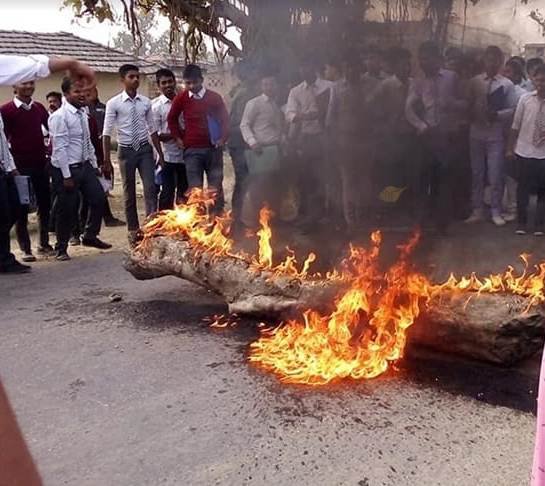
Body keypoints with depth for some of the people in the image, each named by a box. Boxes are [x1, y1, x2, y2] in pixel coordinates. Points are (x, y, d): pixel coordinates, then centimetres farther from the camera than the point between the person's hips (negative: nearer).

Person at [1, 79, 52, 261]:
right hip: (20, 165, -4)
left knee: (45, 204, 10)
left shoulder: (39, 108, 6)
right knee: (21, 208, 3)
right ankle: (26, 249, 12)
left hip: (40, 163, 4)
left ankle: (44, 243, 23)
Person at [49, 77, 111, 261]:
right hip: (67, 168, -7)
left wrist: (94, 164, 14)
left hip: (85, 165, 8)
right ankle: (61, 248, 20)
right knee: (67, 209, 2)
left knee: (99, 198, 10)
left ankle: (90, 236, 29)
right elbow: (60, 148, -19)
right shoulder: (59, 116, -16)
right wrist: (67, 175, -20)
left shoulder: (83, 113, 8)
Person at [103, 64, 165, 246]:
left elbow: (153, 130, 9)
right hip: (126, 150, -2)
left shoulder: (145, 102, 3)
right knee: (129, 192, 9)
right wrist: (106, 160, -8)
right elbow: (107, 133, -5)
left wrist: (160, 154, 8)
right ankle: (133, 230, 22)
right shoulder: (114, 103, -6)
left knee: (150, 188, -5)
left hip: (145, 149, 2)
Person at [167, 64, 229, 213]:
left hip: (213, 148, 0)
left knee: (215, 186, 6)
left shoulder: (214, 97, -1)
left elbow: (225, 119, 6)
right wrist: (178, 137, 10)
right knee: (195, 188, 1)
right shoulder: (181, 98, 1)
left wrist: (223, 139, -3)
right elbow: (172, 119, 16)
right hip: (192, 150, 0)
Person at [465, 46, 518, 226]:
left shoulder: (507, 85, -2)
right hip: (476, 133, 2)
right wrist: (472, 115, -10)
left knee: (496, 175, 1)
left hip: (496, 135, -2)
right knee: (476, 173, 8)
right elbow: (468, 105, 9)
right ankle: (477, 210, 18)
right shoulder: (474, 81, 5)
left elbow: (513, 109, -3)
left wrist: (497, 114, -19)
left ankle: (496, 211, 14)